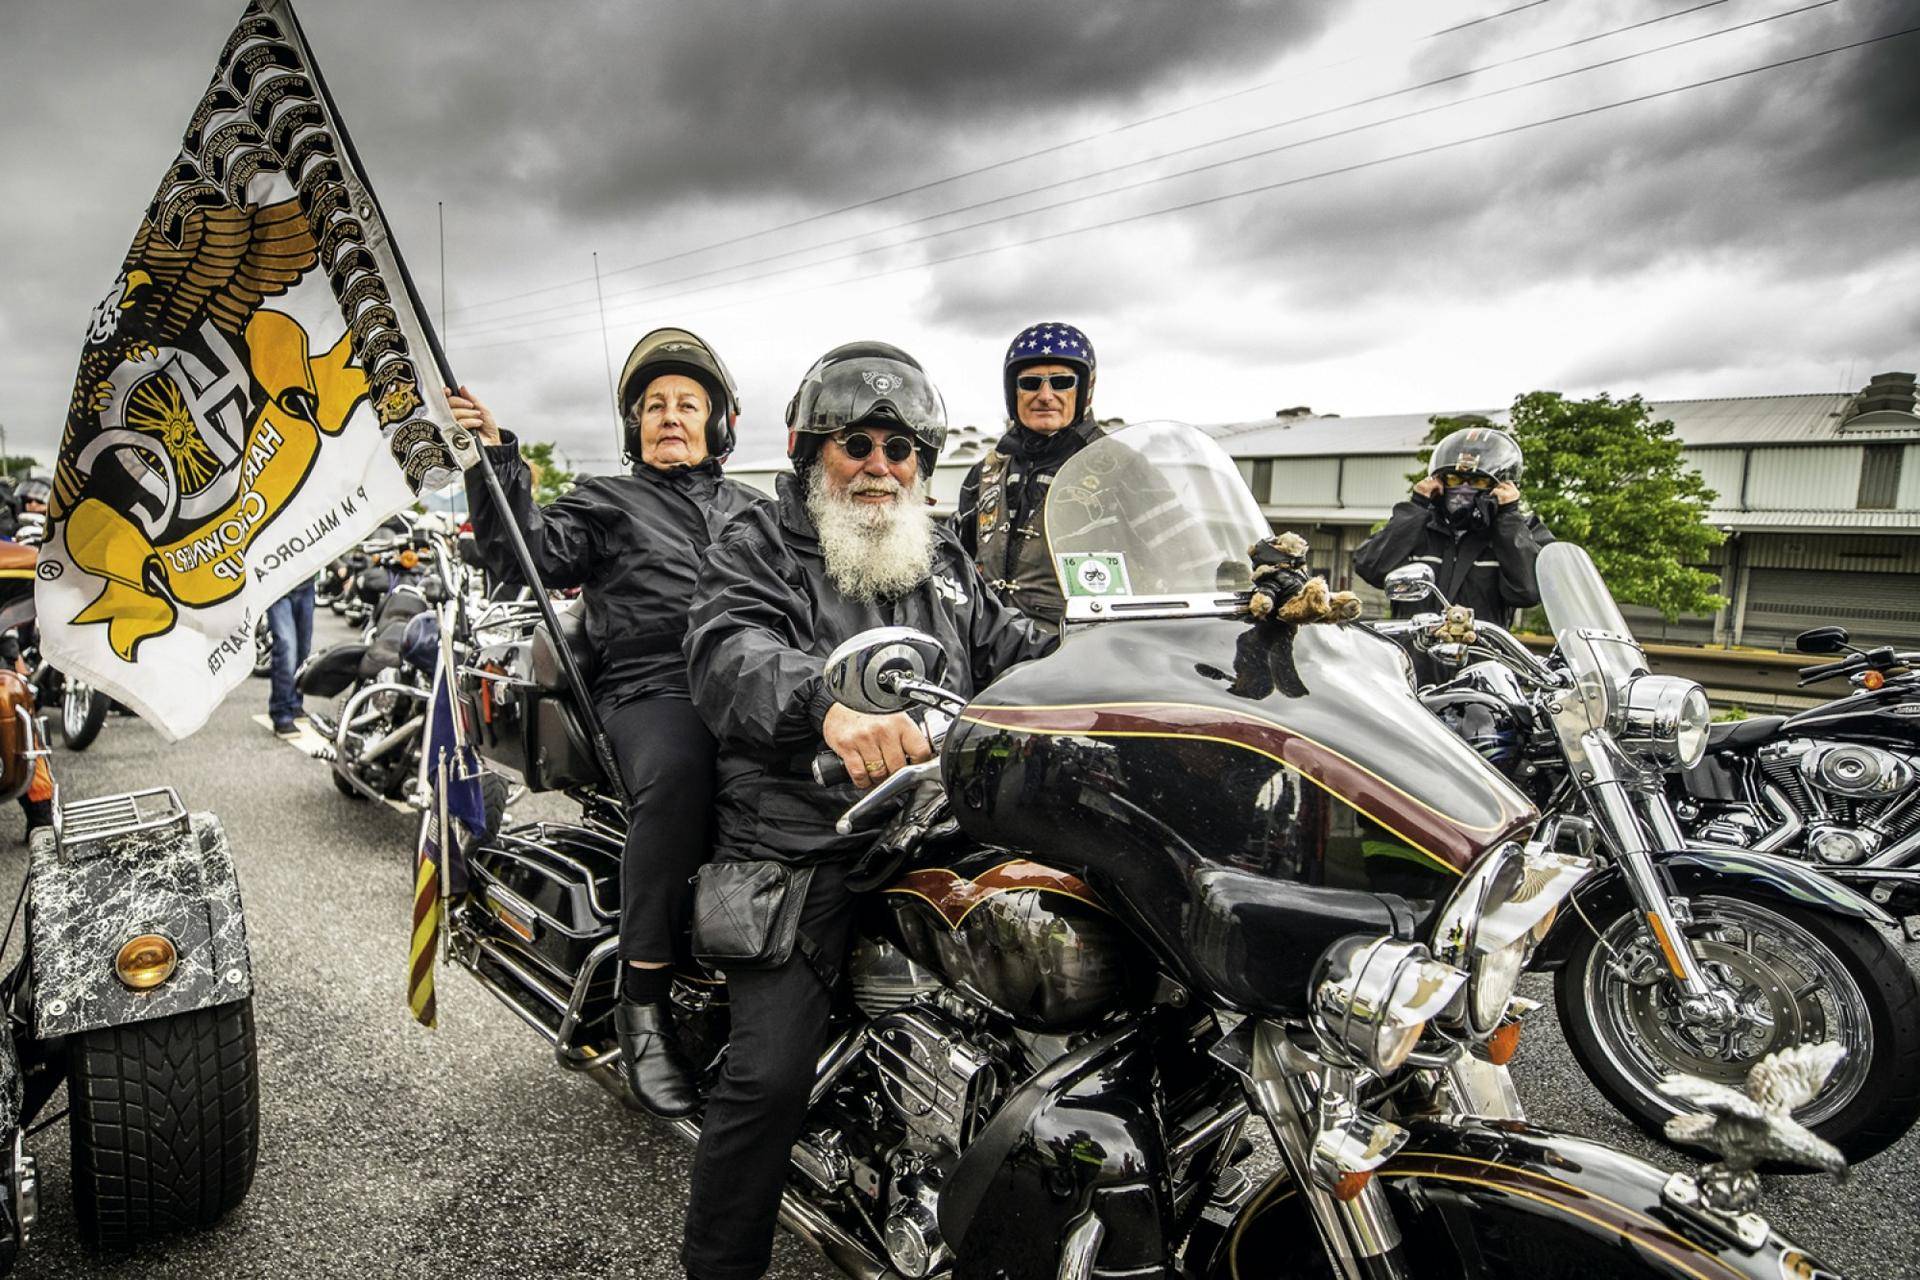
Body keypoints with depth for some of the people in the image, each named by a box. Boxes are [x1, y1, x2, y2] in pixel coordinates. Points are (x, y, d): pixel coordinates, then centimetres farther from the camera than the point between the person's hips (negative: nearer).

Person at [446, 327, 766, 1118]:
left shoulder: (751, 510, 33)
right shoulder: (605, 502, 23)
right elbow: (524, 556, 8)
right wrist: (494, 461, -1)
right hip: (652, 689, -2)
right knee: (677, 772, -38)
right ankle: (644, 1002, -26)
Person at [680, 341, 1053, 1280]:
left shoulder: (943, 559, 21)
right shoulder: (758, 548, 4)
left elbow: (1012, 653, 24)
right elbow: (728, 652, -17)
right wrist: (827, 703, -38)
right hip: (800, 841, -4)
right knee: (770, 1071, -15)